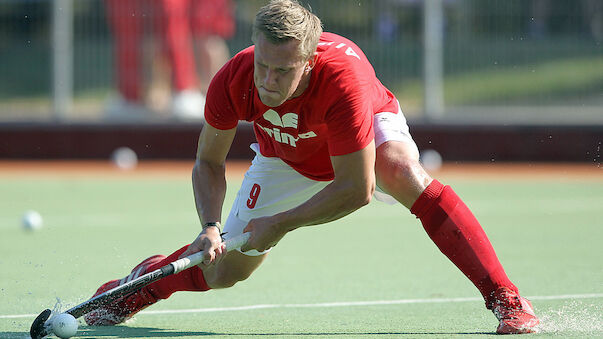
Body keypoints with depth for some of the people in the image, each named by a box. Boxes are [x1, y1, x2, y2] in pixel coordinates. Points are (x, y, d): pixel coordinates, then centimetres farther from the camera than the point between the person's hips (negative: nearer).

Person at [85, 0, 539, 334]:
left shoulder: (342, 76, -43)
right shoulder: (232, 82, -31)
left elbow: (357, 188, -37)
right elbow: (208, 162, -13)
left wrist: (282, 224, -33)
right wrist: (211, 228, -29)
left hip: (370, 132, -3)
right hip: (285, 158, 3)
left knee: (401, 168, -37)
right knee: (224, 269, -2)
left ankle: (506, 300, -36)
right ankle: (144, 282, 31)